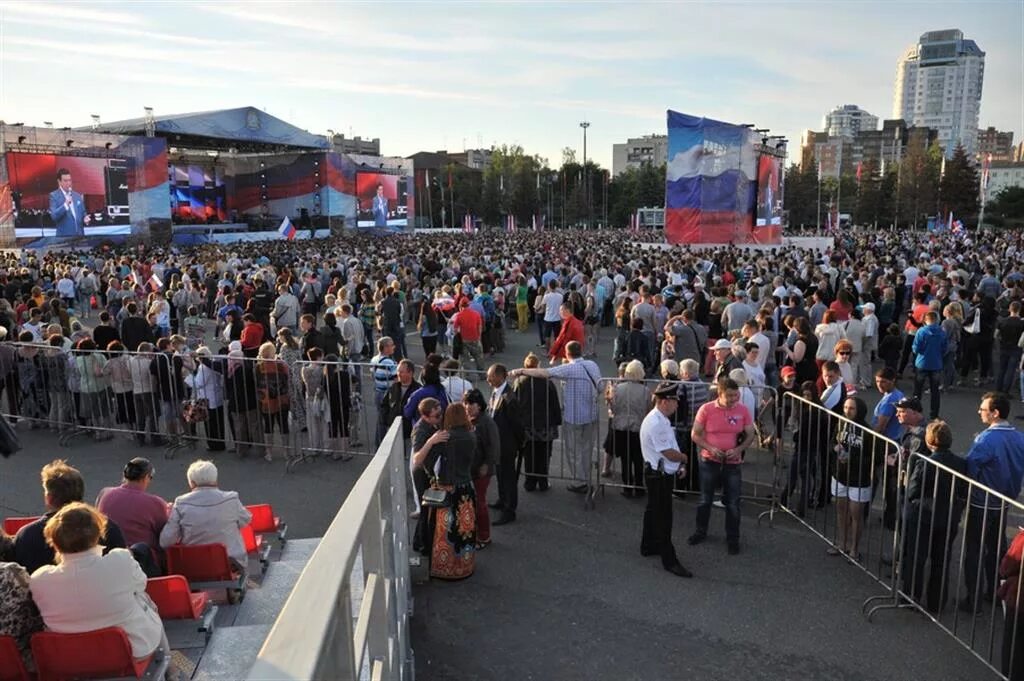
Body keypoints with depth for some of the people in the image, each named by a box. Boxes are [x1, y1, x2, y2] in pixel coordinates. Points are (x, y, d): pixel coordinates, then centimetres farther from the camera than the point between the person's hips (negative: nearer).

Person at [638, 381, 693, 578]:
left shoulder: (661, 420, 8)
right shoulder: (655, 423, -26)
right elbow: (669, 453, -23)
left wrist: (679, 464, 4)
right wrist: (683, 458, -4)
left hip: (659, 474, 10)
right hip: (659, 475, -10)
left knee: (654, 511, 22)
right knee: (663, 517, -3)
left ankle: (649, 546, 38)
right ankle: (669, 560, 4)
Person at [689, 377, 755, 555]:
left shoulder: (743, 411, -8)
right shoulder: (706, 409, -12)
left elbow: (750, 436, 1)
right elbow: (695, 435, -5)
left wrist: (738, 449, -16)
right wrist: (710, 448, -19)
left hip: (732, 463, 0)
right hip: (709, 461, 0)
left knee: (733, 504, 8)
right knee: (705, 500, 15)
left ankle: (733, 538, 25)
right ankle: (701, 531, 35)